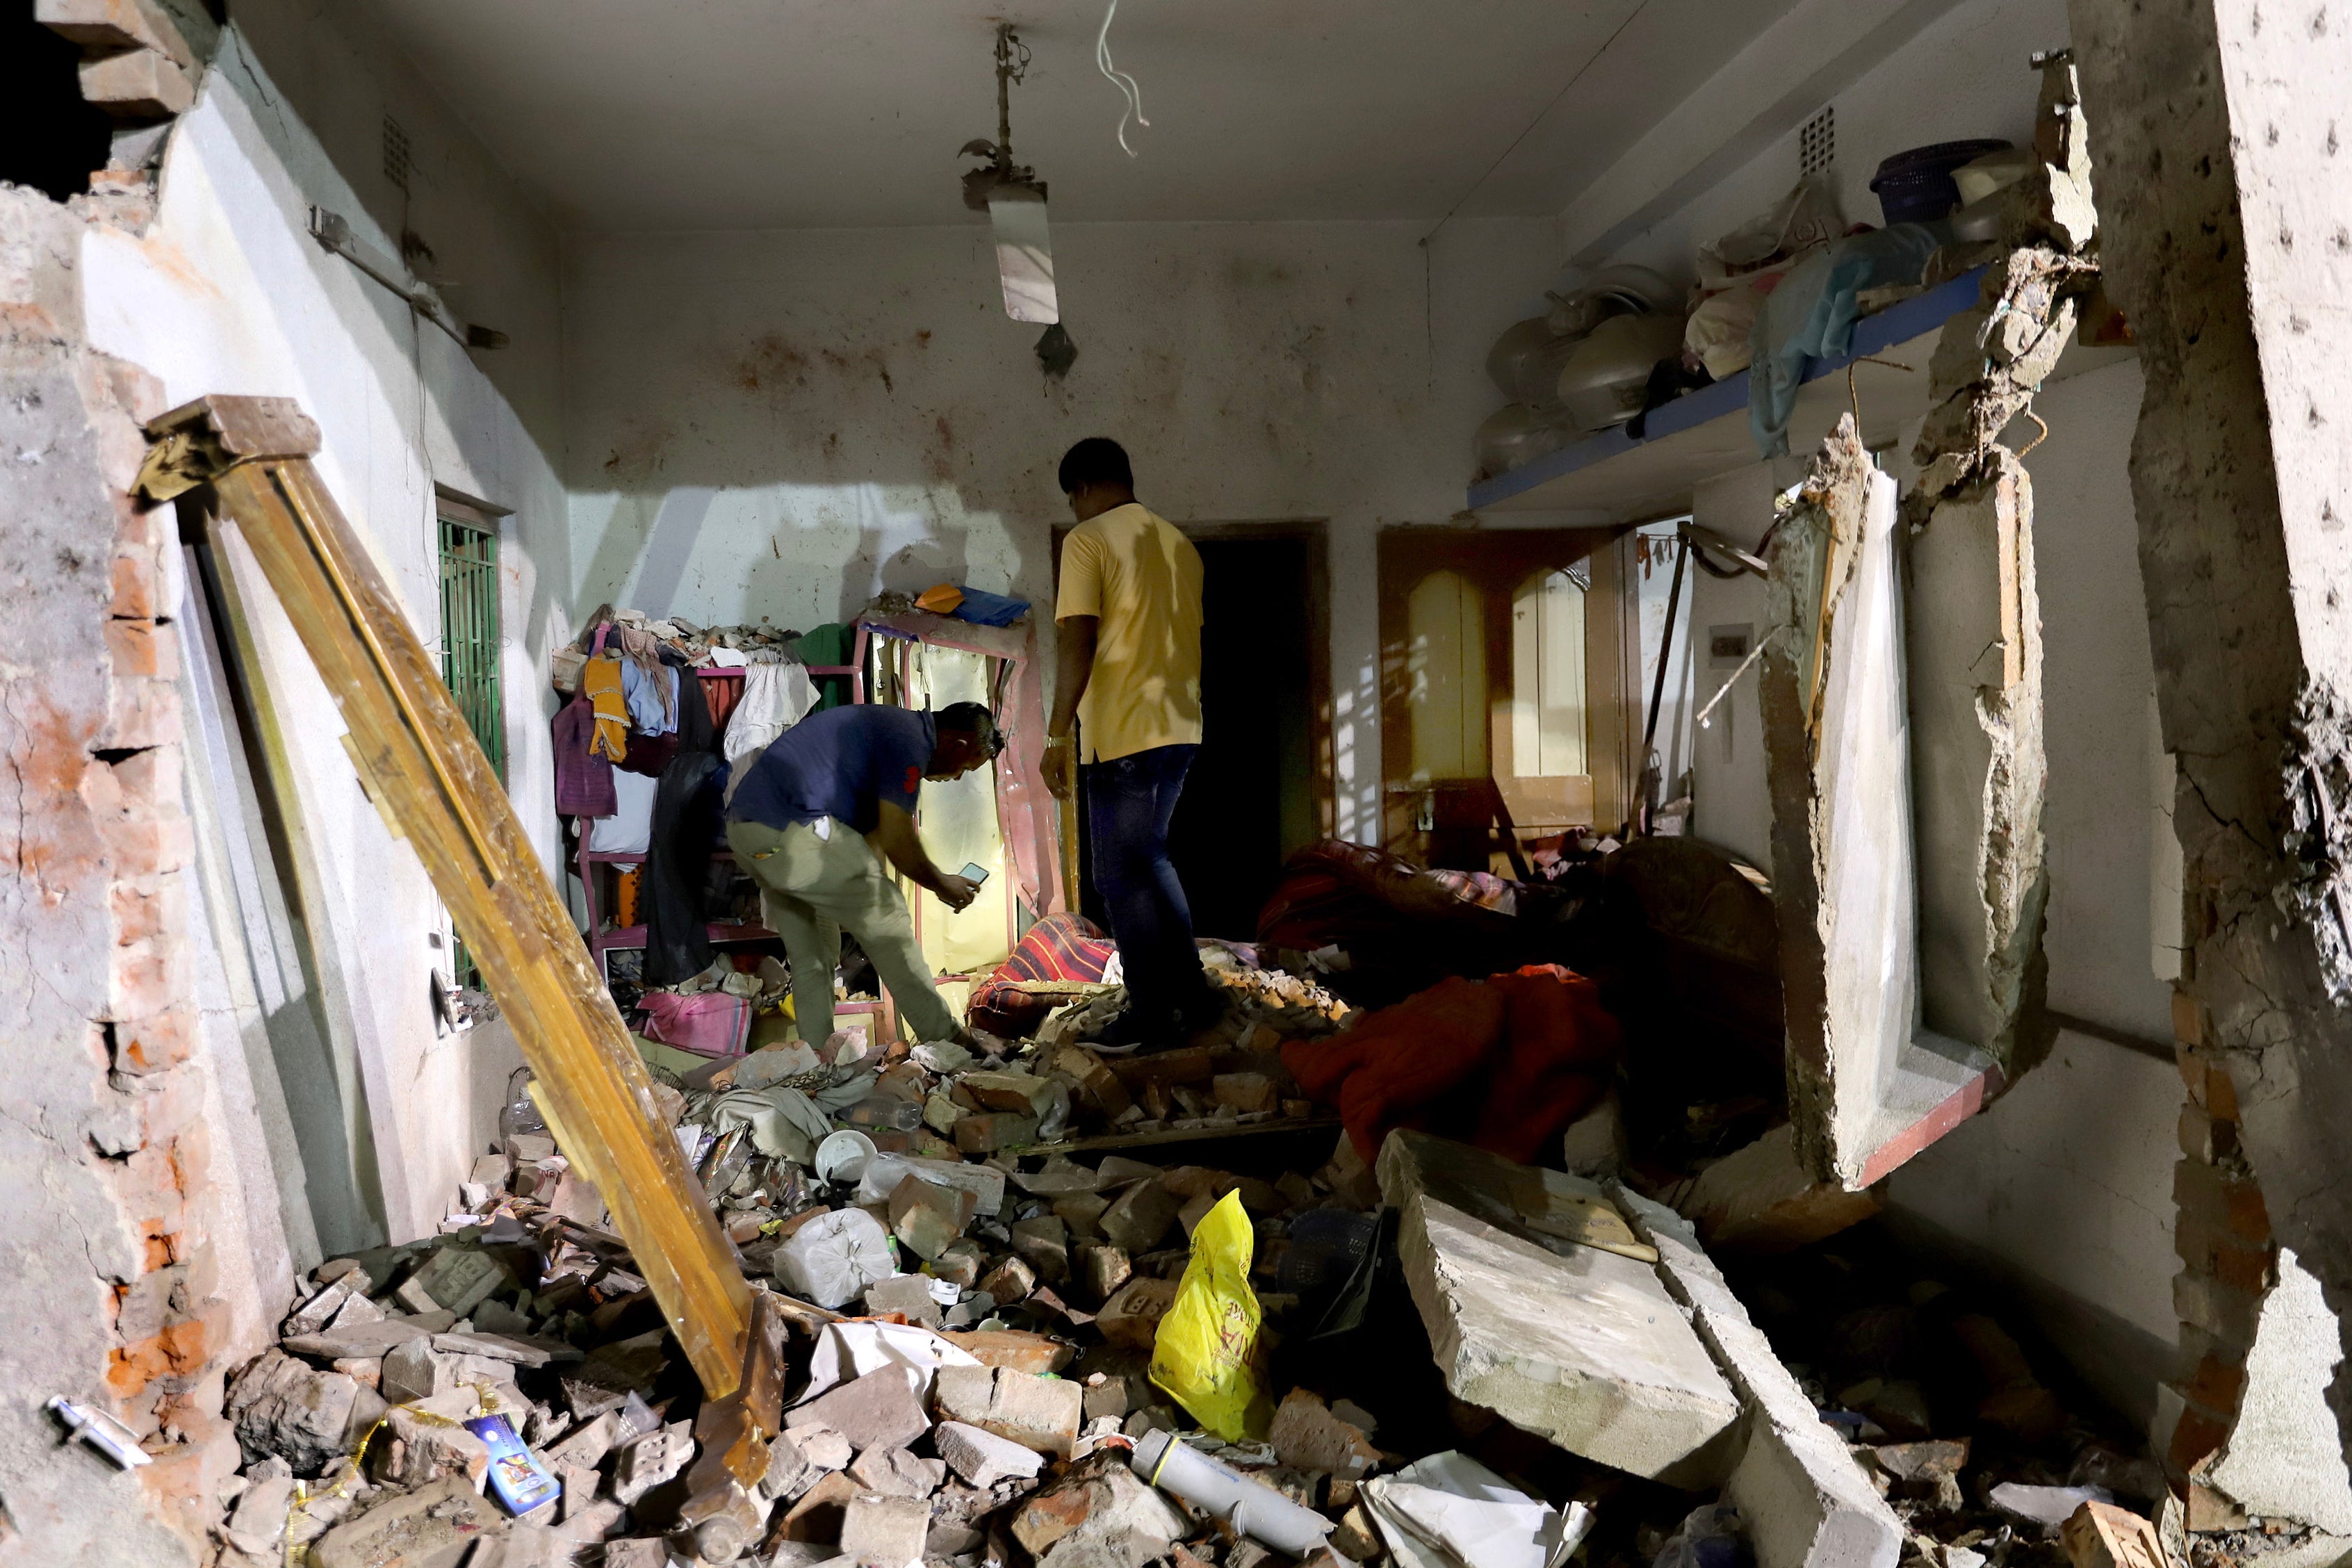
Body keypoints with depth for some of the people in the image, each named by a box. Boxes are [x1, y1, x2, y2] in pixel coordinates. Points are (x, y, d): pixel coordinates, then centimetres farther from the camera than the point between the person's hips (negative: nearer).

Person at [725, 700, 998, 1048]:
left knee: (810, 955, 18)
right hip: (791, 833, -10)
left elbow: (870, 835, 26)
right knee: (886, 919, 2)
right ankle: (945, 1038, 12)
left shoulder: (890, 724, 23)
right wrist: (941, 883, 8)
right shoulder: (911, 740, -8)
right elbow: (896, 840, -8)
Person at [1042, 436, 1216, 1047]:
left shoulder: (1088, 539, -7)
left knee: (1123, 876, 3)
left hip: (1123, 732, -8)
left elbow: (1078, 643, -16)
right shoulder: (1179, 544, 15)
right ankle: (1192, 994, 23)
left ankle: (1151, 1014, 9)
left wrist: (1058, 733, -13)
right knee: (1148, 858, 21)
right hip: (1180, 726, 8)